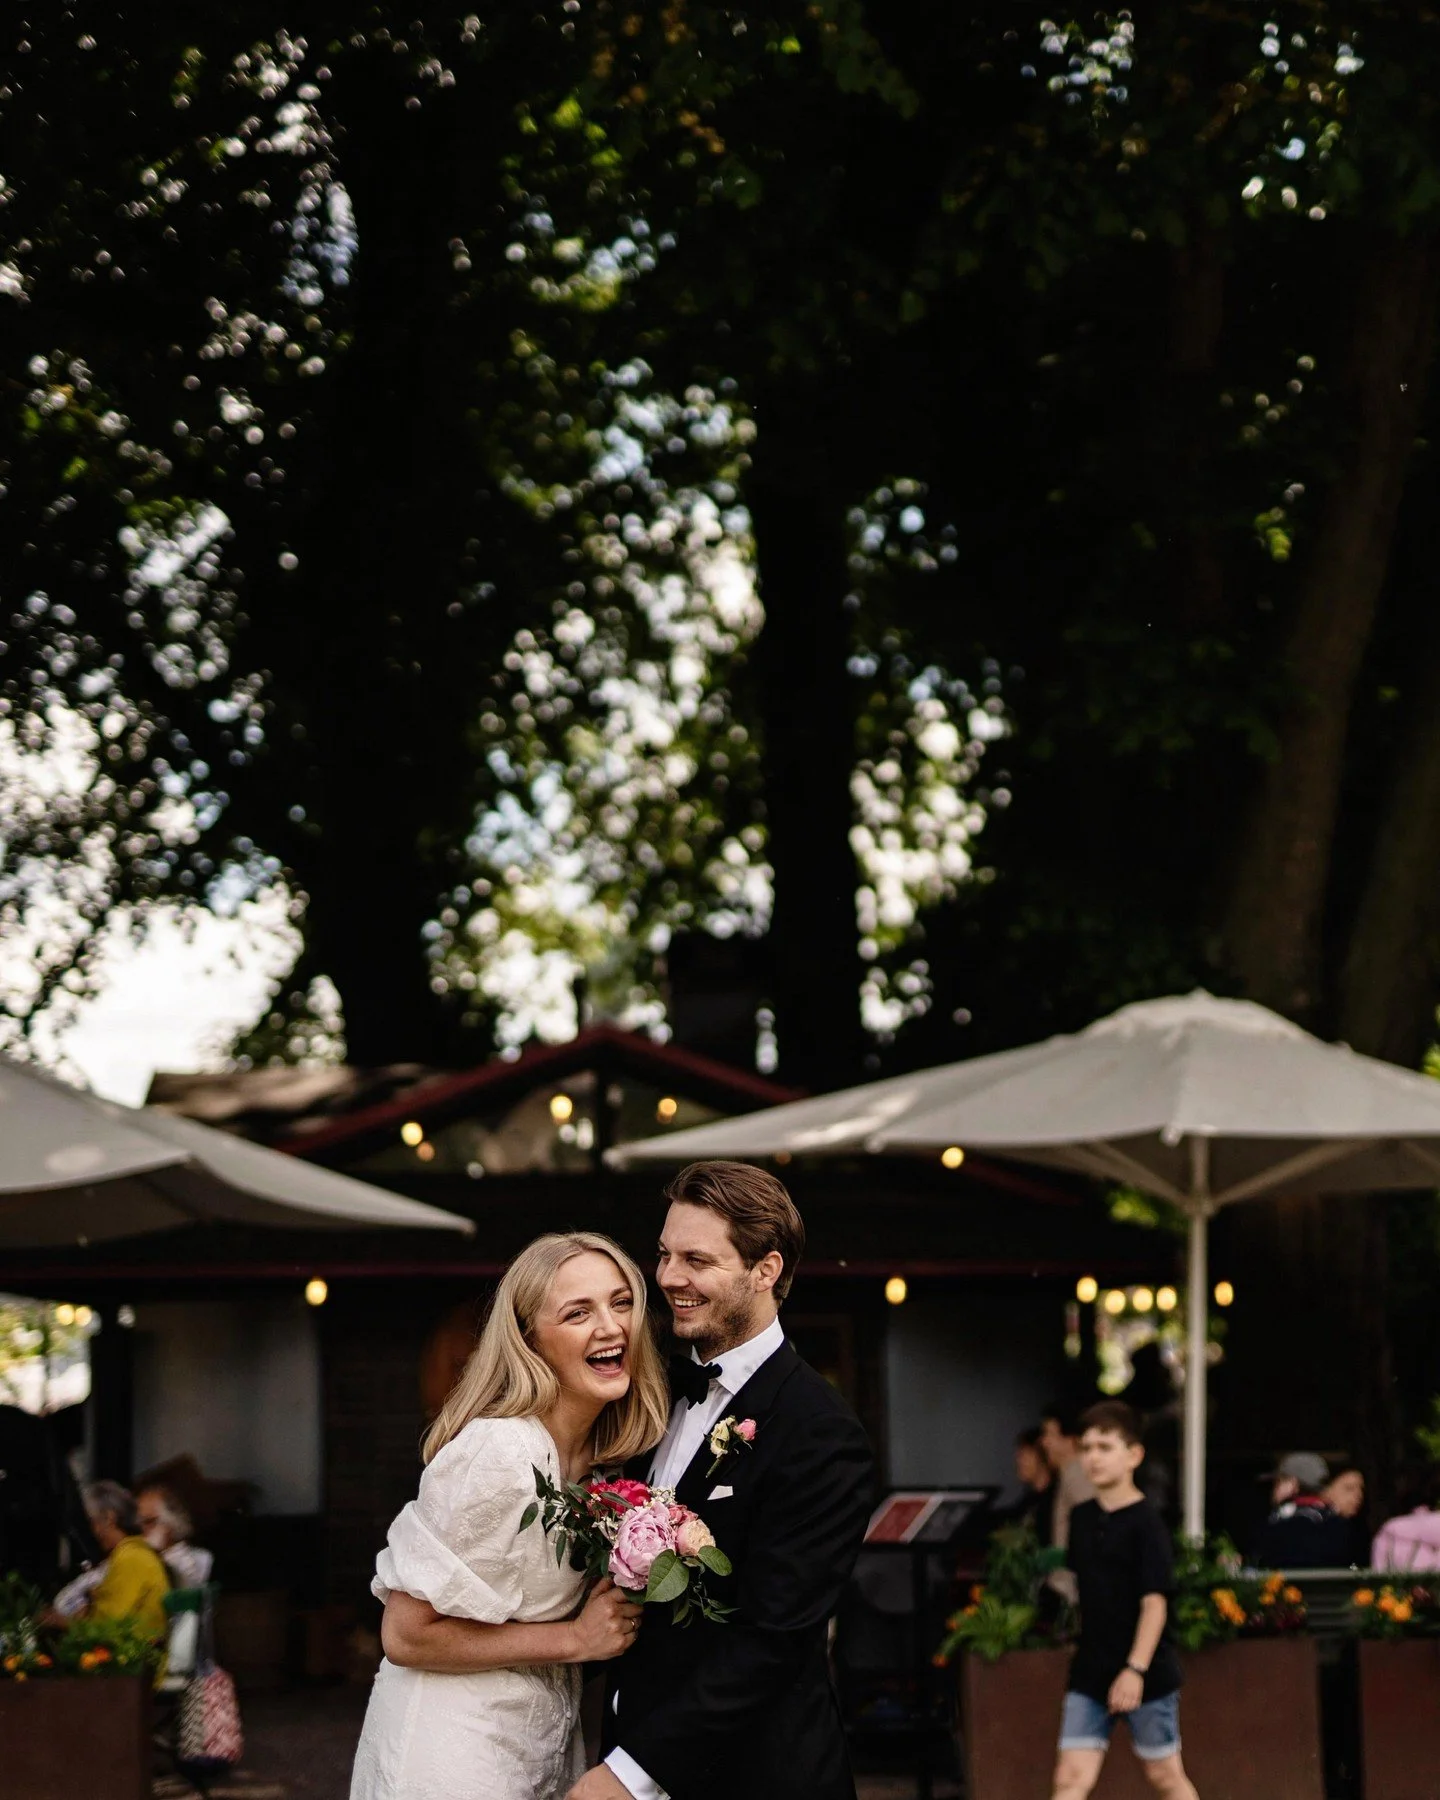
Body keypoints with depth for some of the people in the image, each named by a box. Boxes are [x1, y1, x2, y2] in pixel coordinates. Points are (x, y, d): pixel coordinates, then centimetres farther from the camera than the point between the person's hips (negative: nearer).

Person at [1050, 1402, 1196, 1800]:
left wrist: (1136, 1669, -23)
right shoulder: (1082, 1518, 7)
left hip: (1146, 1673, -5)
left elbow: (1155, 1603, -17)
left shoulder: (1145, 1524, -12)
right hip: (1091, 1670, 5)